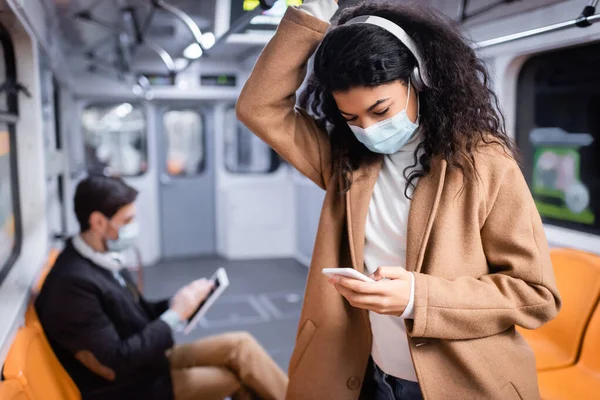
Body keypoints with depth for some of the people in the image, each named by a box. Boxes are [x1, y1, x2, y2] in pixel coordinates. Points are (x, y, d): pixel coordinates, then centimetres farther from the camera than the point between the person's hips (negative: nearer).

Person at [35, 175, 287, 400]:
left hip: (150, 359, 8)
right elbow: (115, 363, -26)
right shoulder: (72, 282, -27)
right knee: (243, 376, -7)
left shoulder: (101, 260, 1)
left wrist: (176, 303, -7)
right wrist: (175, 315, -20)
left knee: (240, 345, -3)